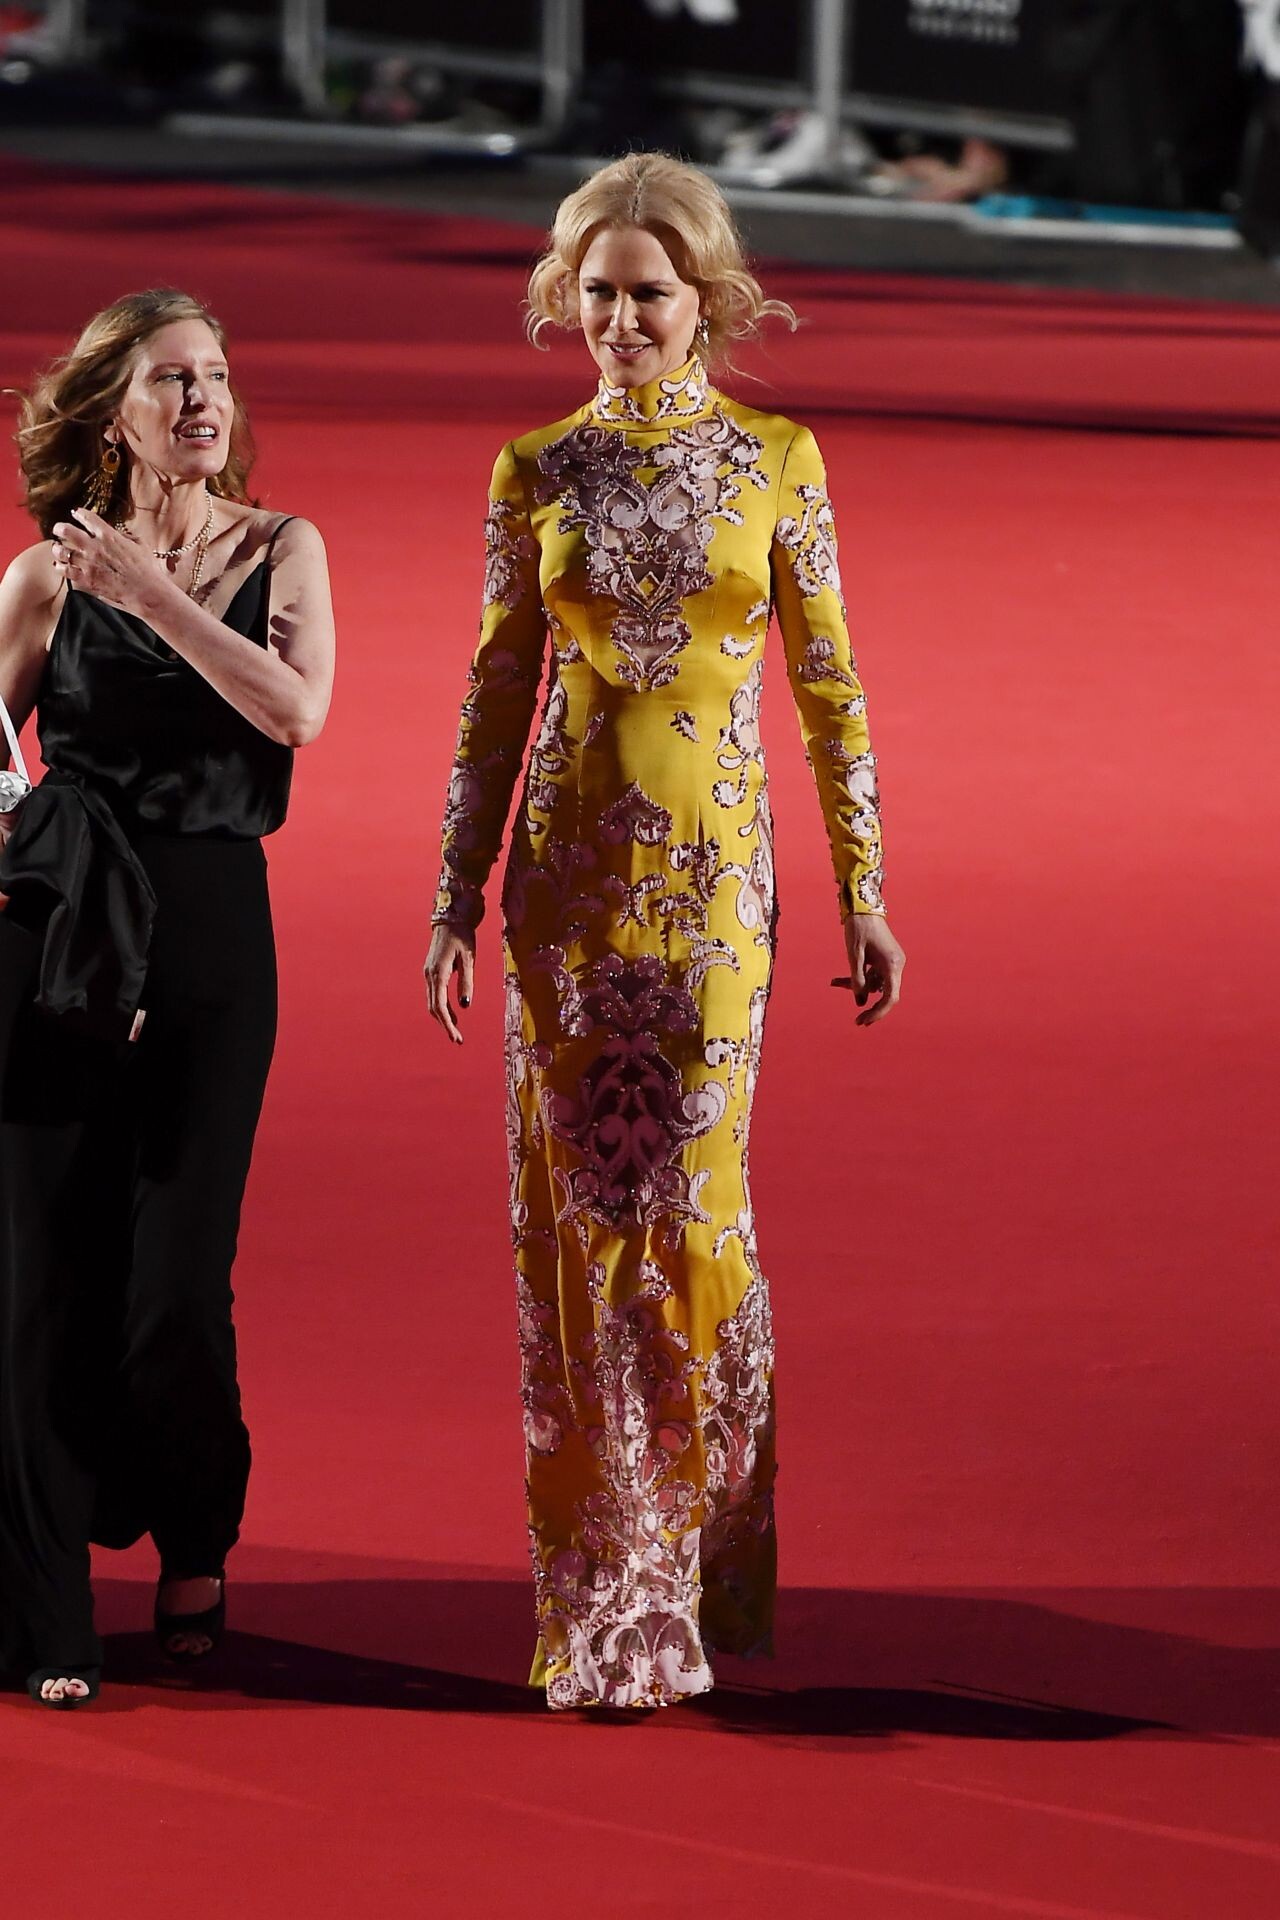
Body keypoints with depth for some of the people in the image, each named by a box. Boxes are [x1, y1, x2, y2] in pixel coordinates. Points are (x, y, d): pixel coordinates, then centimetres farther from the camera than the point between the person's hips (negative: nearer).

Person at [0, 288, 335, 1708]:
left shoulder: (280, 553, 6)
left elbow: (296, 706, -12)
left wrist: (152, 592, -16)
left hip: (214, 933, 0)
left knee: (177, 1287, -3)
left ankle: (192, 1541, 27)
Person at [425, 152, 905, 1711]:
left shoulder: (776, 462, 2)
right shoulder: (537, 473, 5)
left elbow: (829, 689, 5)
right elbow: (497, 696, 8)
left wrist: (866, 894, 2)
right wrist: (456, 897, 4)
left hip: (713, 876, -1)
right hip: (569, 872, 2)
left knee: (689, 1208, -6)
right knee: (576, 1215, 1)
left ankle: (704, 1568, 9)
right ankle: (597, 1591, 10)